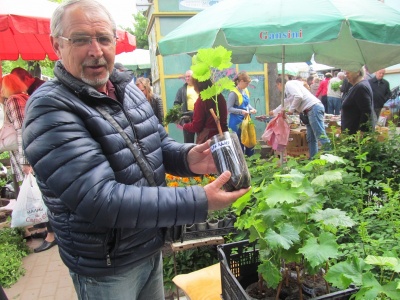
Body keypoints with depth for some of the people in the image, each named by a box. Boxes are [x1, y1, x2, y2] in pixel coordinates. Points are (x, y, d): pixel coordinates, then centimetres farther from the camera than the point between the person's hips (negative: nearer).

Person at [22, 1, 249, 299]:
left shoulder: (129, 90, 1)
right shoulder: (50, 108, -23)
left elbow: (159, 143, 8)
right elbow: (100, 200, -31)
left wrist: (187, 157, -16)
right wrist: (199, 202, -34)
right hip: (106, 267, -6)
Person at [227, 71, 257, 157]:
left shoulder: (246, 91, 6)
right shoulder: (233, 93, -17)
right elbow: (229, 108, -20)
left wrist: (252, 109, -3)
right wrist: (241, 111, -28)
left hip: (246, 120, 8)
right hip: (237, 122, -8)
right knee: (240, 141, 3)